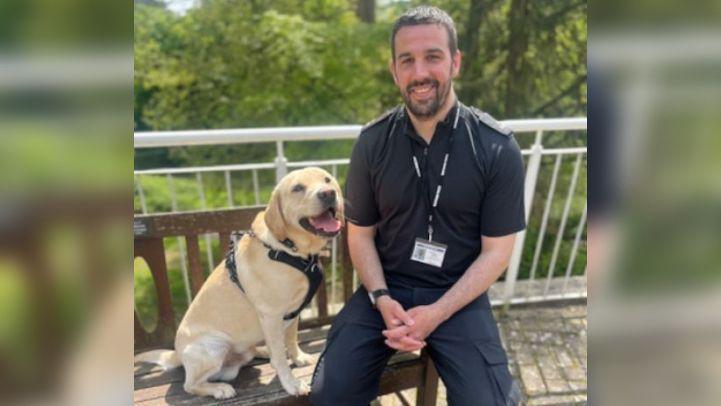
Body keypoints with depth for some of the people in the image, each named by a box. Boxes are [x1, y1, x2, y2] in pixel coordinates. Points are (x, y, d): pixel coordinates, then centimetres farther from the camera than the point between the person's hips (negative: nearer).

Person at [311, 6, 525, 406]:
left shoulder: (497, 148, -11)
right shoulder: (372, 142, -4)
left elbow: (496, 251, -7)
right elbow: (360, 233, 4)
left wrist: (435, 314, -16)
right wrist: (382, 299, -13)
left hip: (458, 295, -1)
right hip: (385, 287, 2)